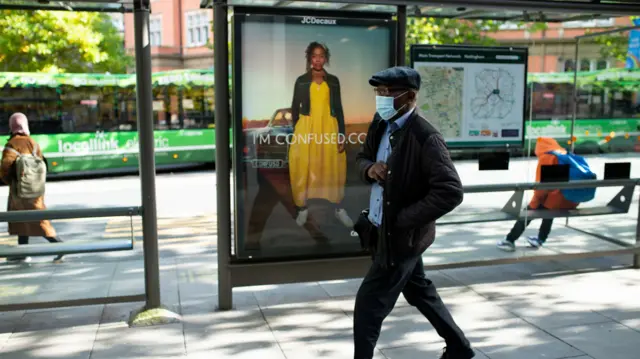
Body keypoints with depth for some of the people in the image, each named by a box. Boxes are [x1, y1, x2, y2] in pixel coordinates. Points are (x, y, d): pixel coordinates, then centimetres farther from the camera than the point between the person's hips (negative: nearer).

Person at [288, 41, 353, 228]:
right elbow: (295, 108, 6)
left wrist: (341, 134, -1)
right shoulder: (301, 81, 2)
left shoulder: (333, 81, 5)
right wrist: (296, 132, 6)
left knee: (333, 168, 7)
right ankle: (302, 208, 17)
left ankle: (338, 208, 20)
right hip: (306, 128, -1)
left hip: (329, 128, 1)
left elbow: (338, 109, 5)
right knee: (303, 168, 3)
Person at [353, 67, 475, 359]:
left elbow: (450, 192, -27)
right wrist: (369, 168, -8)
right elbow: (362, 157, 17)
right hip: (382, 230, 9)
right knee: (419, 292, 24)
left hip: (401, 235, -9)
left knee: (369, 303, 0)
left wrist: (402, 220, -24)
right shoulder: (380, 125, 2)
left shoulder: (425, 137, -23)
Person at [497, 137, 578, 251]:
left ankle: (510, 241, 12)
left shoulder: (545, 157, 0)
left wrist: (534, 203, 5)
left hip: (558, 199, -7)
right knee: (548, 209, 33)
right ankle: (540, 239, 36)